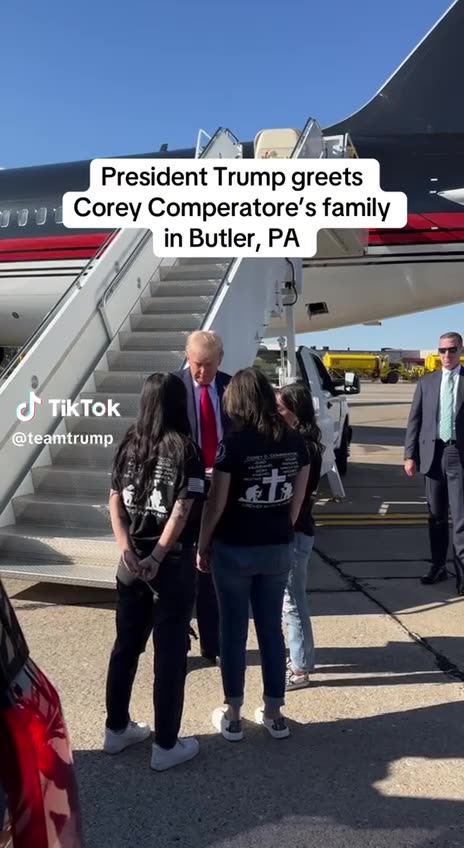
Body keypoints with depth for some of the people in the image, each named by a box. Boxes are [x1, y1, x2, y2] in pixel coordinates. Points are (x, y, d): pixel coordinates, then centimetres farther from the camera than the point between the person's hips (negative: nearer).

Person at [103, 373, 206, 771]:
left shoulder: (130, 443, 3)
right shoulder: (186, 449, -12)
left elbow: (115, 501, 0)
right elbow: (180, 513, -17)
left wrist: (127, 550, -7)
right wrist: (156, 557, -11)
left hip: (132, 560, 5)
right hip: (172, 562, -5)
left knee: (126, 644, 18)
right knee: (170, 652, 7)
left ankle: (117, 729, 33)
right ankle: (166, 745, 18)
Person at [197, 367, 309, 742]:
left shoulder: (234, 442, -17)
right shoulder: (295, 441, -3)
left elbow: (216, 504, -12)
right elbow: (297, 500, 4)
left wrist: (202, 545, 1)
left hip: (234, 549, -4)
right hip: (278, 550, 4)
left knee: (234, 631, 10)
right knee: (272, 628, 16)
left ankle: (232, 716, 23)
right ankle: (274, 713, 27)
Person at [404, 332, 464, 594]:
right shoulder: (427, 382, 9)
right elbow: (415, 420, 8)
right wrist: (410, 455, 1)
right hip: (434, 454, 3)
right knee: (437, 516, 13)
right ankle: (438, 566, 26)